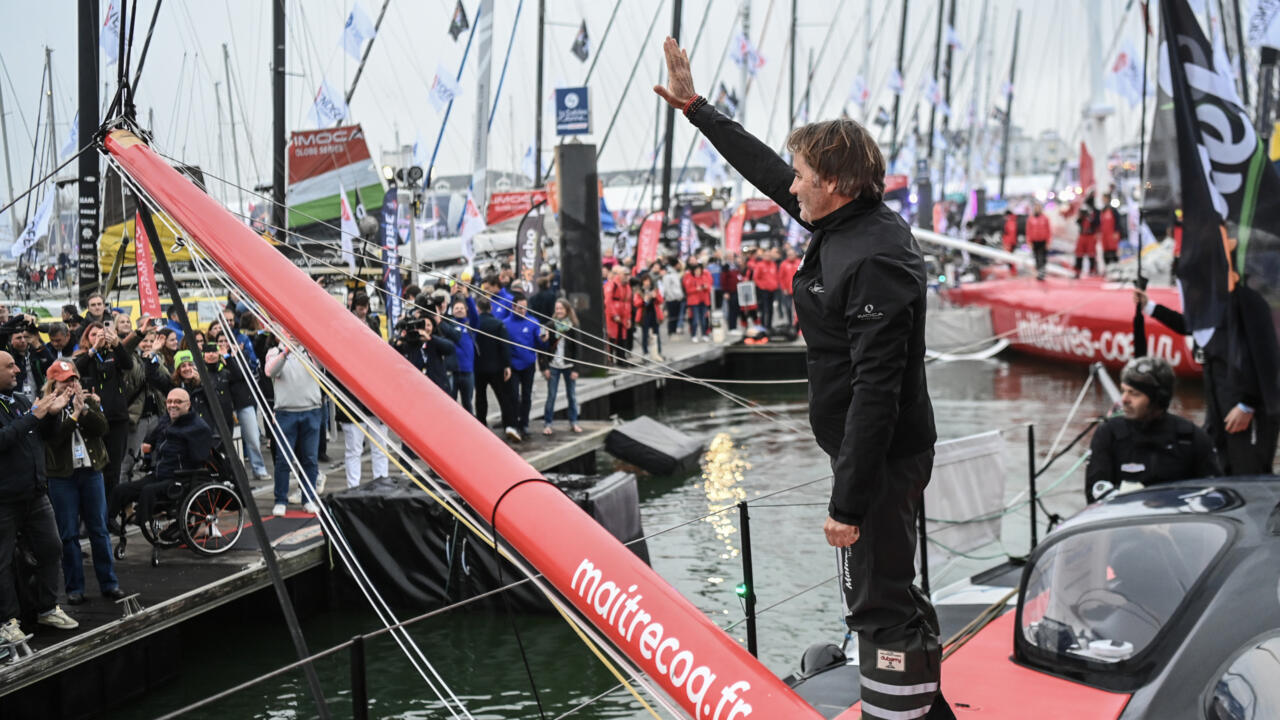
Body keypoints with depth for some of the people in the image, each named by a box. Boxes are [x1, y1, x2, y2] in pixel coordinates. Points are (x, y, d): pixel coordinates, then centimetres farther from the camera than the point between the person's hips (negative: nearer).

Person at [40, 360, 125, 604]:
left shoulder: (89, 400, 5)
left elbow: (101, 428, -7)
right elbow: (54, 438, -16)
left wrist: (84, 410, -20)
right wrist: (74, 414, -21)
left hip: (91, 472, 3)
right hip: (62, 476, -2)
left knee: (99, 529, 7)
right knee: (68, 533, 3)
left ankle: (108, 583, 13)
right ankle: (74, 587, 11)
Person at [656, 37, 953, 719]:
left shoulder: (874, 261, -25)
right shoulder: (849, 224, 5)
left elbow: (876, 389, -28)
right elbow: (764, 168, 18)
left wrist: (847, 501, -27)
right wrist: (694, 106, 22)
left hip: (880, 459, -11)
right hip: (871, 452, 11)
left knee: (879, 605, -3)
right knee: (885, 592, 21)